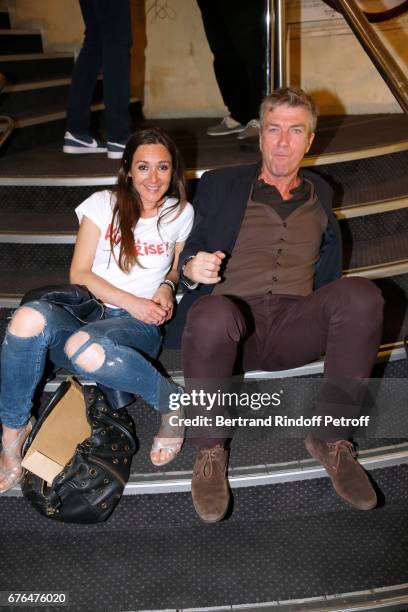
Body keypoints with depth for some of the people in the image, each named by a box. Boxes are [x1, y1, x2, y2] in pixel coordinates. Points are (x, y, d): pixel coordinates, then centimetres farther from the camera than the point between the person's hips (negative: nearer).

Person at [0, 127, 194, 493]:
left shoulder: (181, 213, 12)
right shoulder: (103, 205, 7)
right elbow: (79, 274, 1)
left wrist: (166, 288, 0)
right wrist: (131, 301, -11)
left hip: (139, 327, -1)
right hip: (84, 312, 2)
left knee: (85, 348, -39)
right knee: (30, 317, -35)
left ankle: (173, 402, -16)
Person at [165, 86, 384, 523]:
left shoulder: (320, 194, 25)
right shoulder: (220, 185, 17)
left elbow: (326, 273, 27)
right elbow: (185, 255, 16)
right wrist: (192, 268, -9)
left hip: (293, 324, 2)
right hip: (230, 318, -2)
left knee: (362, 294, -27)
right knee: (213, 314, -38)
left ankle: (330, 437, -15)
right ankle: (209, 449, -16)